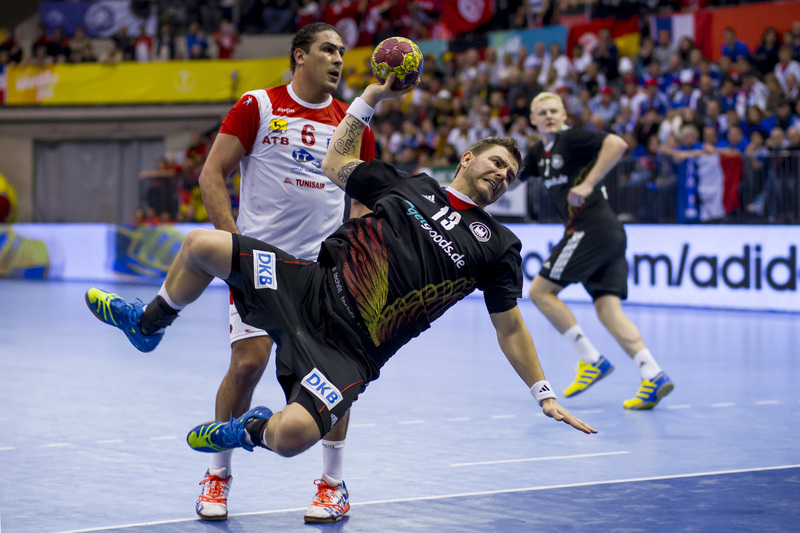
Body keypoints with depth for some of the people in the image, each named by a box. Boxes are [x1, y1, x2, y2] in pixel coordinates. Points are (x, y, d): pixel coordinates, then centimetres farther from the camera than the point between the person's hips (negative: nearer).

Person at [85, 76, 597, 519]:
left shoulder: (497, 246, 4)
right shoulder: (410, 184, 10)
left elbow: (511, 328, 7)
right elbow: (337, 165, 21)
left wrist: (545, 395, 2)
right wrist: (372, 97, 16)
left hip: (348, 348, -3)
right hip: (313, 287, 4)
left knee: (291, 436, -29)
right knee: (200, 245, 0)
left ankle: (252, 430, 11)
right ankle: (148, 324, 30)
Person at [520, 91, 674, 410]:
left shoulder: (572, 139, -6)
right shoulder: (540, 153, 21)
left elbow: (617, 144, -20)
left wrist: (588, 184, -22)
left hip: (592, 227, -9)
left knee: (540, 290, -4)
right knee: (607, 307, -3)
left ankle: (592, 361, -4)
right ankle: (653, 375, -17)